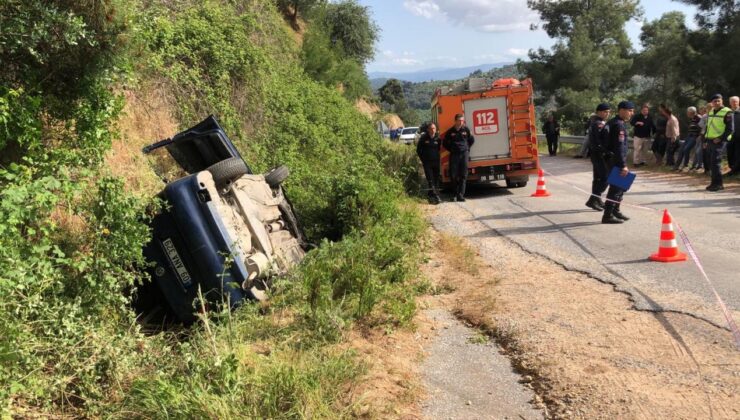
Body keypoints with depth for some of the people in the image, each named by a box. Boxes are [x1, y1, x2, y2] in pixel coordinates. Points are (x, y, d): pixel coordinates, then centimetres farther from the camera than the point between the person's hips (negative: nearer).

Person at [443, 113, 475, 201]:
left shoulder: (466, 130, 4)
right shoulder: (450, 131, 2)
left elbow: (472, 140, 19)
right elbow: (445, 143, 13)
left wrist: (467, 148, 10)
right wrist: (451, 150, 7)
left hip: (464, 154, 0)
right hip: (454, 155, 0)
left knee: (463, 175, -3)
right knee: (453, 175, -1)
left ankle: (460, 195, -1)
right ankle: (456, 194, 15)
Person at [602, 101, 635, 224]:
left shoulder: (613, 122, 14)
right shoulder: (619, 125, -18)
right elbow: (619, 147, -23)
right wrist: (623, 165, -24)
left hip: (612, 159, 10)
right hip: (616, 161, -10)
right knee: (616, 187, -7)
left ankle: (615, 211, 29)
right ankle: (608, 216, -4)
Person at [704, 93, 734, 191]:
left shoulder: (727, 112, -8)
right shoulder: (711, 112, 15)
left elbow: (730, 129, -11)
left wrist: (720, 138, -18)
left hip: (718, 141, -8)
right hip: (710, 140, 8)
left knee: (715, 162, -13)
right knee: (711, 163, 8)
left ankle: (718, 184, -9)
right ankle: (715, 183, 15)